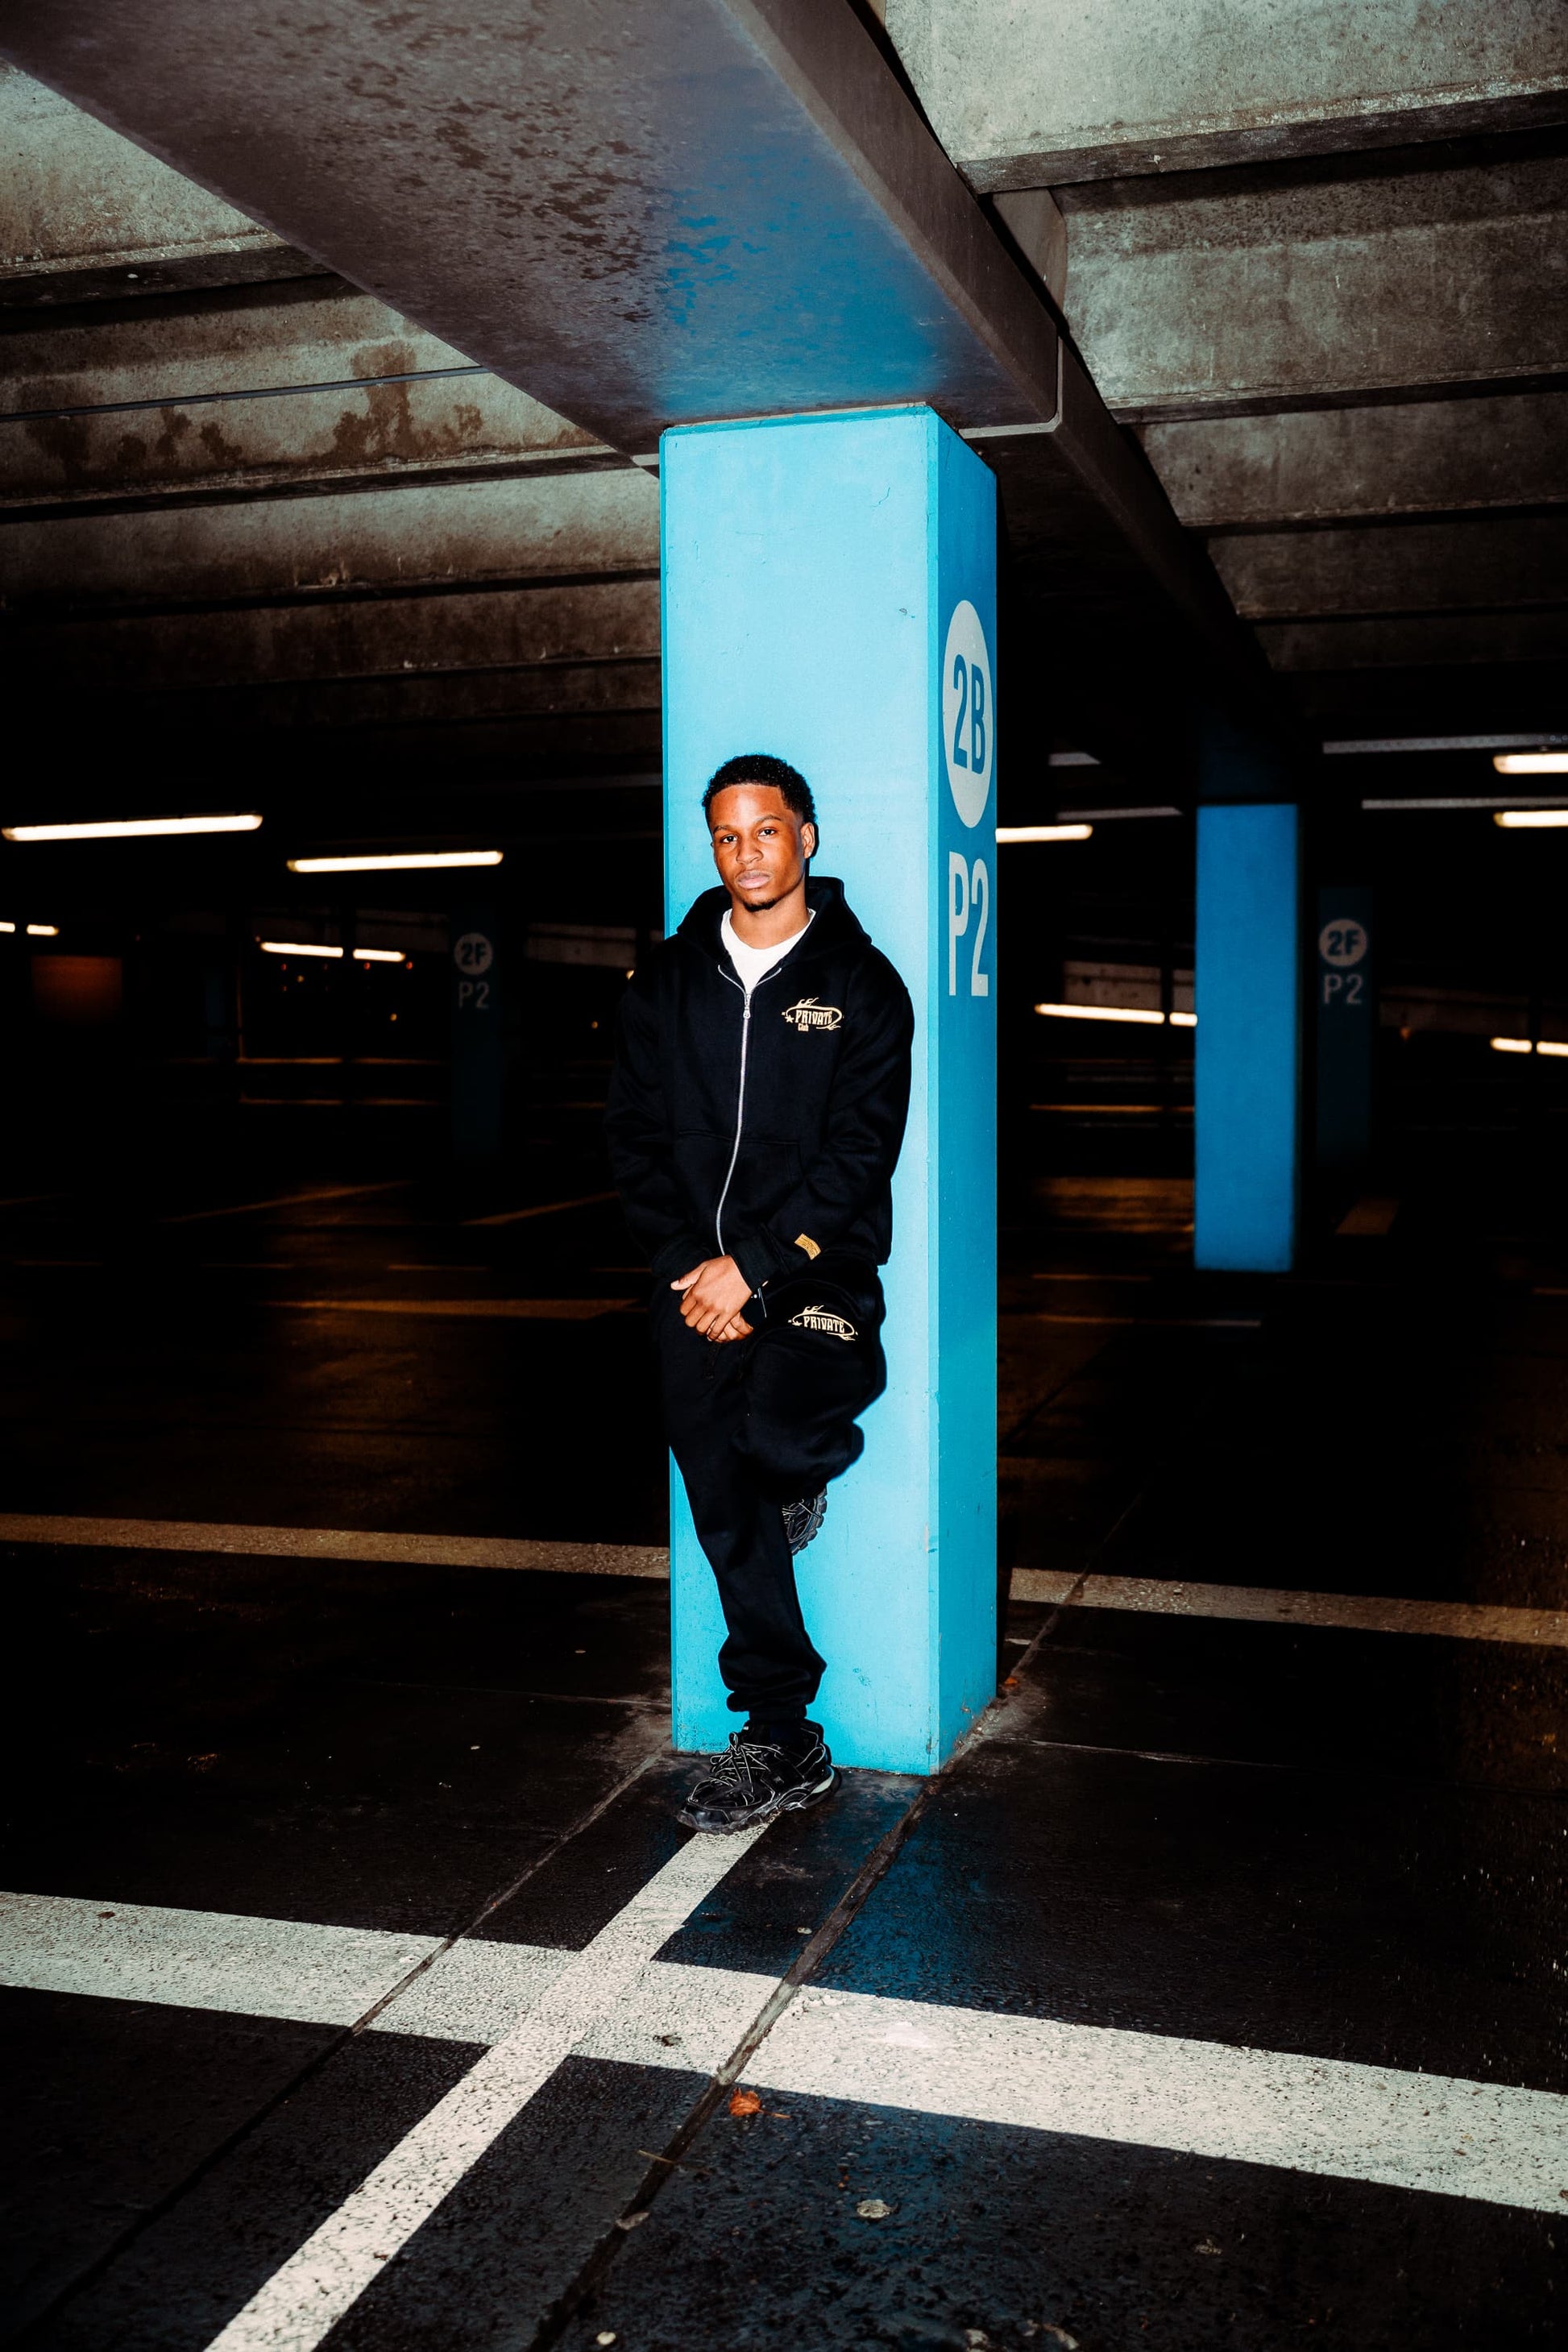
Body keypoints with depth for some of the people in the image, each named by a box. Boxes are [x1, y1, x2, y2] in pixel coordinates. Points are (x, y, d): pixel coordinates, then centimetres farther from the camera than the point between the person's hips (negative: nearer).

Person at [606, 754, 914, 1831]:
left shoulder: (860, 984, 0)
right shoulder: (669, 980, 10)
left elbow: (860, 1153, -7)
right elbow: (635, 1136, 9)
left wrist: (755, 1268, -15)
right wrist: (689, 1266, -5)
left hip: (815, 1269, -3)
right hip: (697, 1278, 3)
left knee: (770, 1430, -30)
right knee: (728, 1518, 3)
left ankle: (805, 1467, 10)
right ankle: (785, 1747, 15)